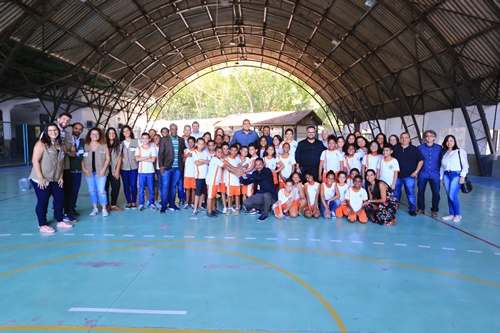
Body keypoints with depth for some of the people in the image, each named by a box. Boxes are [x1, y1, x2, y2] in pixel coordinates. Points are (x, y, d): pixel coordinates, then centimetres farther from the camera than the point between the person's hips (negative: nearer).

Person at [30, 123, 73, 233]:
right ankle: (42, 225, 12)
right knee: (43, 201, 0)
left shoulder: (60, 144, 9)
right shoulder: (41, 144, -10)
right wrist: (40, 178, -19)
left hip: (55, 179, 7)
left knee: (60, 198, 9)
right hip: (41, 179, -6)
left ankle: (60, 221, 24)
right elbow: (35, 161, -15)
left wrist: (61, 177, 8)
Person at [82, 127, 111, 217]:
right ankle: (95, 208, 18)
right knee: (92, 191, 8)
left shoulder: (104, 146, 3)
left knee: (101, 191, -7)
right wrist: (84, 169, -7)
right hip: (89, 172, 2)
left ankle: (104, 209, 3)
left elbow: (108, 158, 1)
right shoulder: (85, 146, 5)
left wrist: (103, 170, -8)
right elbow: (82, 159, 4)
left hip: (100, 172, -2)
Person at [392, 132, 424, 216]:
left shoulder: (414, 149, 1)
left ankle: (412, 209, 8)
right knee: (395, 192, 11)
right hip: (397, 175, 2)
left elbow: (421, 160, 4)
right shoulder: (395, 148, 4)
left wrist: (416, 171, -4)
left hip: (409, 176, -2)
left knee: (410, 193, -2)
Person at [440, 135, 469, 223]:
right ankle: (451, 214, 14)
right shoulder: (444, 153, 15)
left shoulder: (460, 151, 0)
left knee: (452, 196, -11)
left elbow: (465, 165, -5)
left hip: (456, 175, -5)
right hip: (446, 175, 5)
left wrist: (463, 176, -12)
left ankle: (458, 214, 6)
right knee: (449, 196, 4)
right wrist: (441, 178, 15)